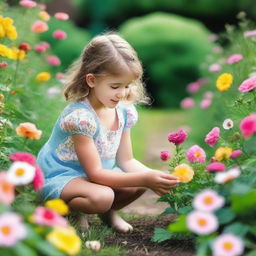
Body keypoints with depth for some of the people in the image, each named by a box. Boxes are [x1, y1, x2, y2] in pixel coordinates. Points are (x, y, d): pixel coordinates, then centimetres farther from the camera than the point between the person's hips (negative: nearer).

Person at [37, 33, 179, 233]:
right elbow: (95, 173, -27)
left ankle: (109, 212, 15)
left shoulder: (125, 111, -4)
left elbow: (126, 160, 3)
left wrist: (153, 176, -19)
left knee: (141, 185, -12)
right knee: (102, 197, -35)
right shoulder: (80, 117, -28)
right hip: (61, 177, -8)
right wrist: (144, 178, -33)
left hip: (95, 174, 8)